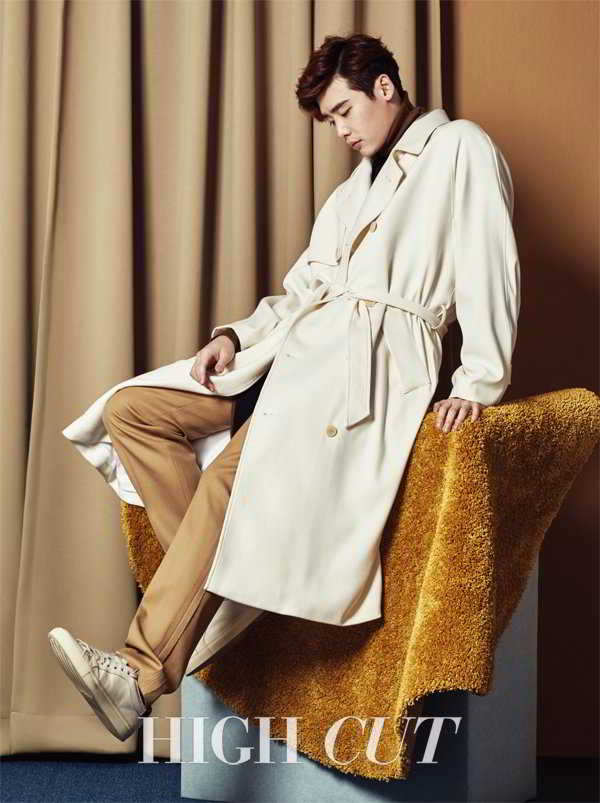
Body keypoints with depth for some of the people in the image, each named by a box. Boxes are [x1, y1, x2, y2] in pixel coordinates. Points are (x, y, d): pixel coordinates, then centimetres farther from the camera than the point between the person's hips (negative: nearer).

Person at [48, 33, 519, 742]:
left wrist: (478, 385, -14)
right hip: (301, 350, 9)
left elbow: (489, 271, -6)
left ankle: (141, 674, -32)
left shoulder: (459, 148, 5)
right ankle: (213, 583, -12)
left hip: (379, 355, -9)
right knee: (130, 411, -5)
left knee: (230, 477, -31)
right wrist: (236, 335, 6)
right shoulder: (354, 188, 31)